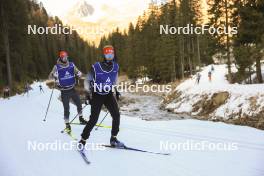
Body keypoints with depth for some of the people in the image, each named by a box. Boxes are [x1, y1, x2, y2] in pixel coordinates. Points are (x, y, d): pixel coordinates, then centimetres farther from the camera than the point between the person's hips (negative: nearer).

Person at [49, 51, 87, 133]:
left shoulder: (71, 65, 0)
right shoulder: (57, 67, -8)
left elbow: (77, 72, 9)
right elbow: (50, 77, -10)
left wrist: (79, 74, -14)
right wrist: (54, 75, -32)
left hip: (72, 89, 4)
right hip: (64, 91, -3)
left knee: (79, 104, 9)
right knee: (66, 108, -3)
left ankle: (81, 118, 32)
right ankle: (67, 125, 10)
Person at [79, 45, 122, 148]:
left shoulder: (115, 67, -6)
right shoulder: (96, 67, -20)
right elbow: (87, 81, -5)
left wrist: (116, 90, 12)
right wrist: (88, 93, -10)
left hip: (109, 95, 4)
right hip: (97, 96, -4)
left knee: (116, 115, -9)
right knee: (93, 119, -10)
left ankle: (113, 139, 8)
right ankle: (83, 140, 7)